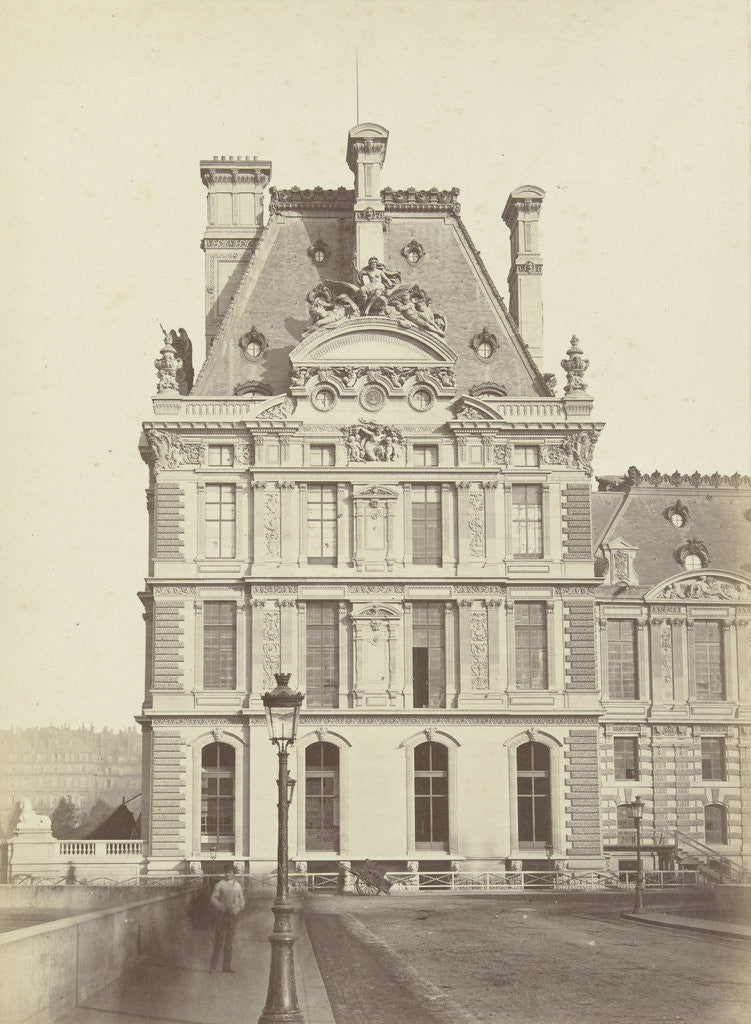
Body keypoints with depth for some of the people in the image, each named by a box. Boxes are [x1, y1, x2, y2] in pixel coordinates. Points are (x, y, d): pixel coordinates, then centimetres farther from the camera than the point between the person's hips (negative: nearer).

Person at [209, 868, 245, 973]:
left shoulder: (237, 885, 13)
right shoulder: (220, 885, 1)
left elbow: (242, 900, 19)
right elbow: (213, 899, -2)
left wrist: (238, 908, -1)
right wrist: (222, 906, -16)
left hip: (233, 915, 4)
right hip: (222, 914, -4)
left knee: (229, 941, 5)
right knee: (219, 940, -7)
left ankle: (226, 967, 8)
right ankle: (213, 966, -4)